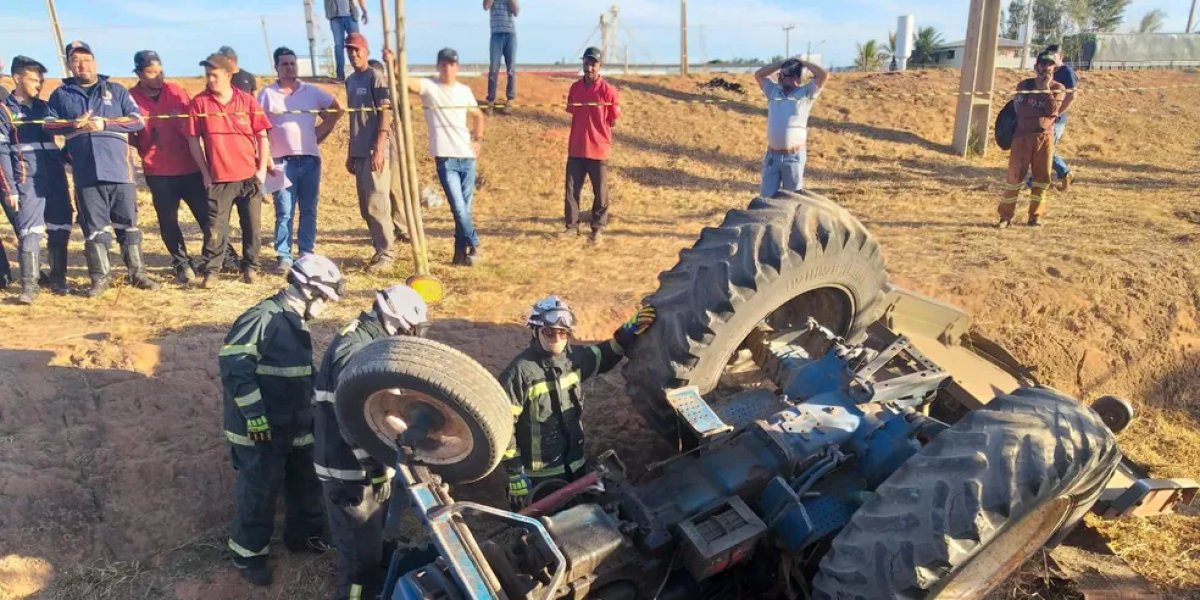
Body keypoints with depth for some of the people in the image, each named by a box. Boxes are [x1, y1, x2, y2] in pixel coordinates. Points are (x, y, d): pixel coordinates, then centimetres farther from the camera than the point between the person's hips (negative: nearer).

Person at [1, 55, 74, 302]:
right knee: (30, 232, -9)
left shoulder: (45, 107, 17)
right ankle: (29, 286, -8)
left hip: (55, 179, 5)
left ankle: (58, 279, 20)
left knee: (59, 230, 8)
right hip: (27, 182, -5)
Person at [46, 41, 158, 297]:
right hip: (86, 172, 1)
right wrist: (74, 124, -10)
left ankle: (137, 273, 13)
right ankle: (100, 276, 11)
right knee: (94, 226, 3)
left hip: (119, 168, -1)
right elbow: (48, 124, 9)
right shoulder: (61, 95, 13)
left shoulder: (117, 91, 11)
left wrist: (105, 123, -11)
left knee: (128, 223, 5)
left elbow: (138, 120, 2)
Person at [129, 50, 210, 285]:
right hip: (158, 171, -1)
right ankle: (182, 264, 19)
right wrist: (141, 145, -16)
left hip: (190, 166, 1)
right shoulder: (131, 98, -3)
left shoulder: (175, 91, 3)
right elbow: (128, 136, 4)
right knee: (168, 221, 6)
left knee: (206, 214, 4)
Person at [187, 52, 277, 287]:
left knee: (252, 225, 7)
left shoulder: (247, 101, 2)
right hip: (218, 178, -1)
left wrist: (262, 169, -1)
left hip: (249, 176, 1)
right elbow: (193, 140, 2)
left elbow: (262, 136, 4)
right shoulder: (199, 103, 0)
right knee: (216, 227, -1)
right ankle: (210, 270, 7)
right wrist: (205, 172, -1)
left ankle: (250, 266, 21)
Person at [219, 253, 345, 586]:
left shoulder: (296, 323, 10)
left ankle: (304, 533, 40)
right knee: (258, 493, 6)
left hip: (296, 427, 9)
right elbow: (233, 363, -26)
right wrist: (254, 414, -25)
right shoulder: (263, 317, -20)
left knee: (306, 482, 19)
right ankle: (248, 553, 25)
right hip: (261, 431, -9)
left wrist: (314, 411, 25)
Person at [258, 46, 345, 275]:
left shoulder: (312, 91, 8)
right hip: (283, 161, -2)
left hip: (310, 158, 2)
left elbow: (338, 110, 16)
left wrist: (320, 134, 10)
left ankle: (306, 254, 13)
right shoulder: (267, 94, 3)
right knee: (284, 212, -3)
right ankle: (283, 257, 1)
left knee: (309, 210, 6)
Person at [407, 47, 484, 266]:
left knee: (465, 207, 7)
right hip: (445, 158, -4)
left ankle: (461, 252, 18)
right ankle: (473, 245, 7)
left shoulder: (464, 91, 10)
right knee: (458, 208, -11)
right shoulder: (428, 86, -1)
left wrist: (478, 139, 9)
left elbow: (478, 116, 23)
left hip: (467, 157, 4)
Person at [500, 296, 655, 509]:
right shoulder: (520, 371, -23)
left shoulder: (574, 356, -4)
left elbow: (604, 357, 17)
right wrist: (514, 473, -18)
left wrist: (628, 333, 2)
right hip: (539, 474, -6)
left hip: (575, 464, 7)